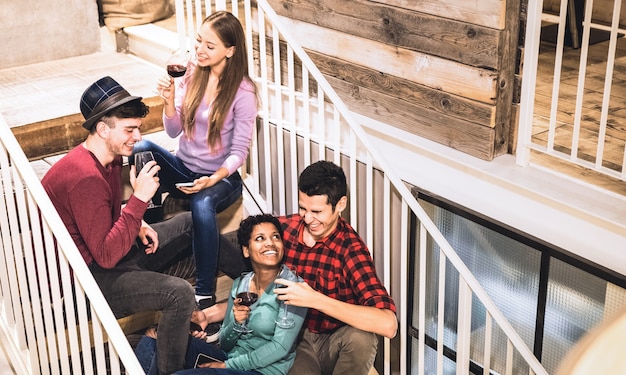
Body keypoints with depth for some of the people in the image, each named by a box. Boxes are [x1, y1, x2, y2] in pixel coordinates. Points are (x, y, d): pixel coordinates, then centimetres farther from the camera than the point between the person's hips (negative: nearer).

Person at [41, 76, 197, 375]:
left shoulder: (111, 158, 2)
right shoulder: (85, 178, -29)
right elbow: (107, 255, -31)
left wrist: (138, 225, -1)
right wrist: (140, 198, -31)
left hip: (109, 252, 10)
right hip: (83, 279, -10)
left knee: (193, 222, 12)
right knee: (179, 294, -29)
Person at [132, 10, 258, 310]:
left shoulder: (242, 92, -12)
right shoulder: (191, 75, 1)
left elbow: (239, 151, -12)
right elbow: (174, 131, 2)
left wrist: (214, 179, -29)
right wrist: (169, 101, -17)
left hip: (222, 177, -4)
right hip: (183, 169, 4)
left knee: (202, 204, -39)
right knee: (141, 149, -26)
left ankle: (205, 292, -26)